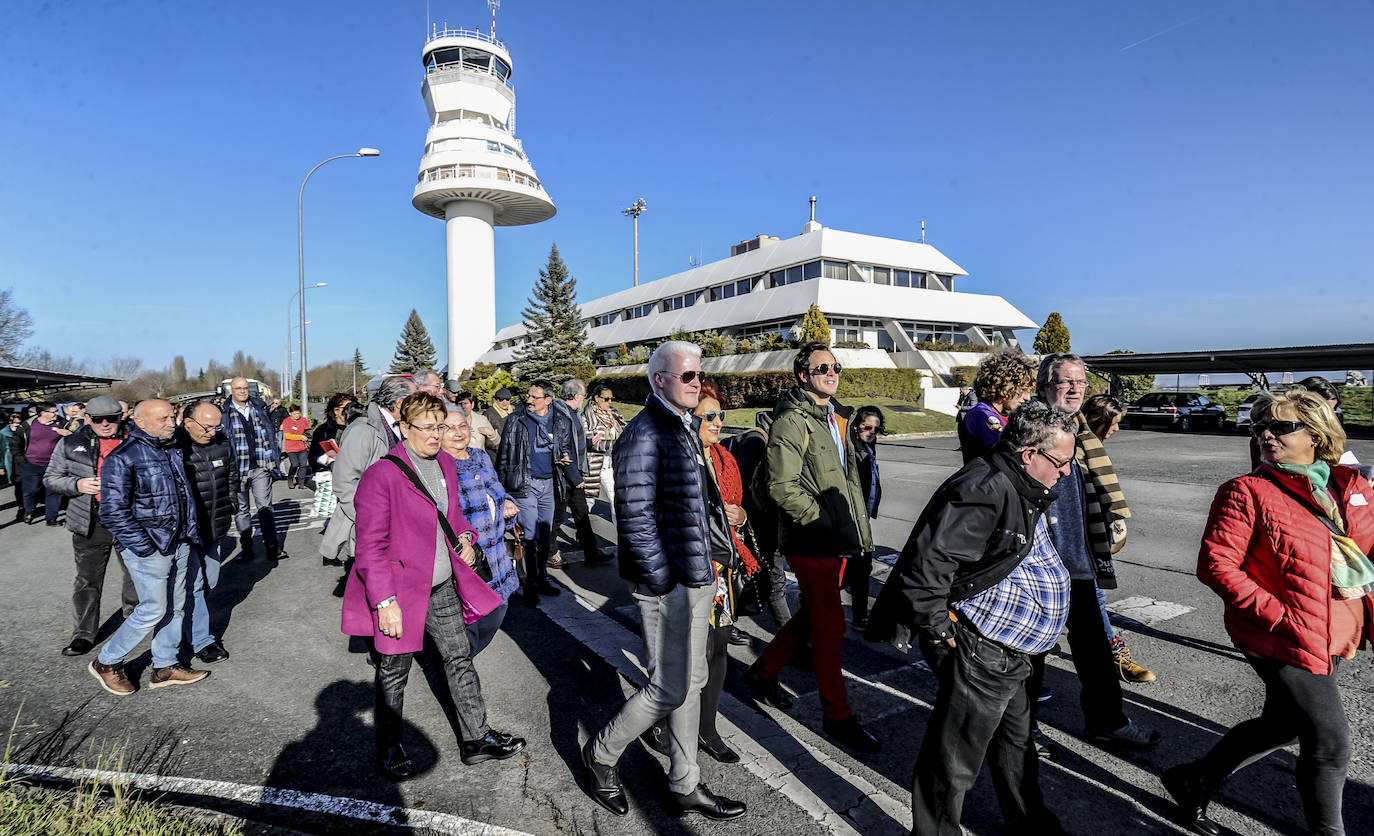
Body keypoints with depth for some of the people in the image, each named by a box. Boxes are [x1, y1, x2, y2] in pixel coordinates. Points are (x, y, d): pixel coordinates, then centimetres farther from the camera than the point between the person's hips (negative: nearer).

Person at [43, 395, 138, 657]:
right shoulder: (71, 444, 2)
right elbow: (50, 479, 7)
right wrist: (77, 485, -12)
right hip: (91, 525, 0)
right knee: (88, 580, 7)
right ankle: (83, 634, 19)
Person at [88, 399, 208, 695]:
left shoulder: (172, 450, 9)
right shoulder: (123, 457, -15)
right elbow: (113, 512, -17)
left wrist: (191, 531, 16)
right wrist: (144, 548, -18)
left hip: (178, 544, 8)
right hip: (149, 550, -7)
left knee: (175, 606, 13)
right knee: (153, 610, 0)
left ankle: (165, 666, 27)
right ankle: (106, 662, 23)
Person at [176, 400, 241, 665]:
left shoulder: (223, 445, 4)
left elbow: (232, 479, 18)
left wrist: (231, 509, 15)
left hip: (215, 528, 6)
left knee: (209, 580, 16)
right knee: (193, 583, -1)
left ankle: (189, 624, 37)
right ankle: (201, 640, 8)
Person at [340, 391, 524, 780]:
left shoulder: (445, 463, 4)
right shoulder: (382, 475, -19)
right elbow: (371, 546, -18)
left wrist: (465, 536, 0)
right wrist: (385, 602, -21)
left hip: (443, 587, 7)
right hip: (401, 589, -6)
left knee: (460, 659, 15)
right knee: (394, 671, 13)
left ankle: (476, 739, 30)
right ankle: (389, 747, 37)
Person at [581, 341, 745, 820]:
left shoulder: (687, 427, 12)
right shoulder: (644, 434, -18)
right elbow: (634, 518, -22)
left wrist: (703, 571, 17)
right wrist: (663, 582, -18)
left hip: (695, 579, 9)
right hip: (666, 585, -9)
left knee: (691, 683, 17)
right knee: (670, 690, 2)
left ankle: (685, 787, 34)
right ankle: (601, 754, 27)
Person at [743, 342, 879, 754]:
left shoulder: (837, 418, 15)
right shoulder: (792, 421, -14)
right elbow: (782, 486, -20)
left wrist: (857, 528, 17)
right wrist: (824, 522, -21)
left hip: (837, 539, 9)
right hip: (810, 542, -9)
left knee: (812, 616, 19)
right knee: (830, 626, 0)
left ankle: (763, 671, 38)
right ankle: (838, 716, 17)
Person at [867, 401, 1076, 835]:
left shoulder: (1019, 489, 9)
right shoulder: (985, 490, -27)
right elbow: (925, 563, -33)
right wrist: (937, 629, -23)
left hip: (1004, 652, 11)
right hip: (977, 652, -11)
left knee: (1015, 739, 28)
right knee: (954, 758, 5)